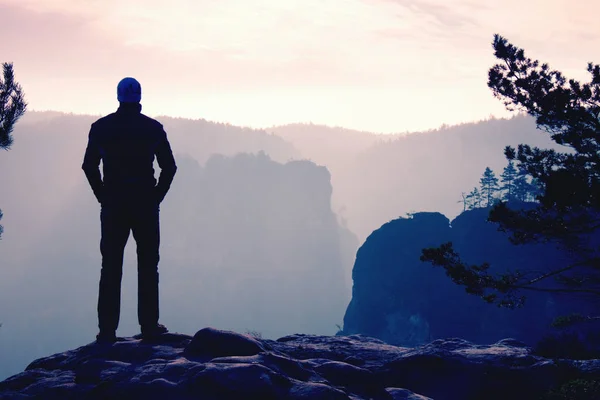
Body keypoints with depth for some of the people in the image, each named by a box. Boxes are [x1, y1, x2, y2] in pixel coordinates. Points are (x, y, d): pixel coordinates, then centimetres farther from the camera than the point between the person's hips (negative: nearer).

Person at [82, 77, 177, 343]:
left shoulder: (101, 127, 3)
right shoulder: (153, 128, 0)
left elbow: (89, 165, 2)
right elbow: (169, 166, -1)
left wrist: (103, 196, 8)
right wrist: (157, 196, 7)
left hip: (112, 205, 1)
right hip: (145, 205, -1)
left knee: (110, 267, 4)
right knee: (147, 266, 6)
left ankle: (107, 330, 1)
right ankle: (149, 326, 4)